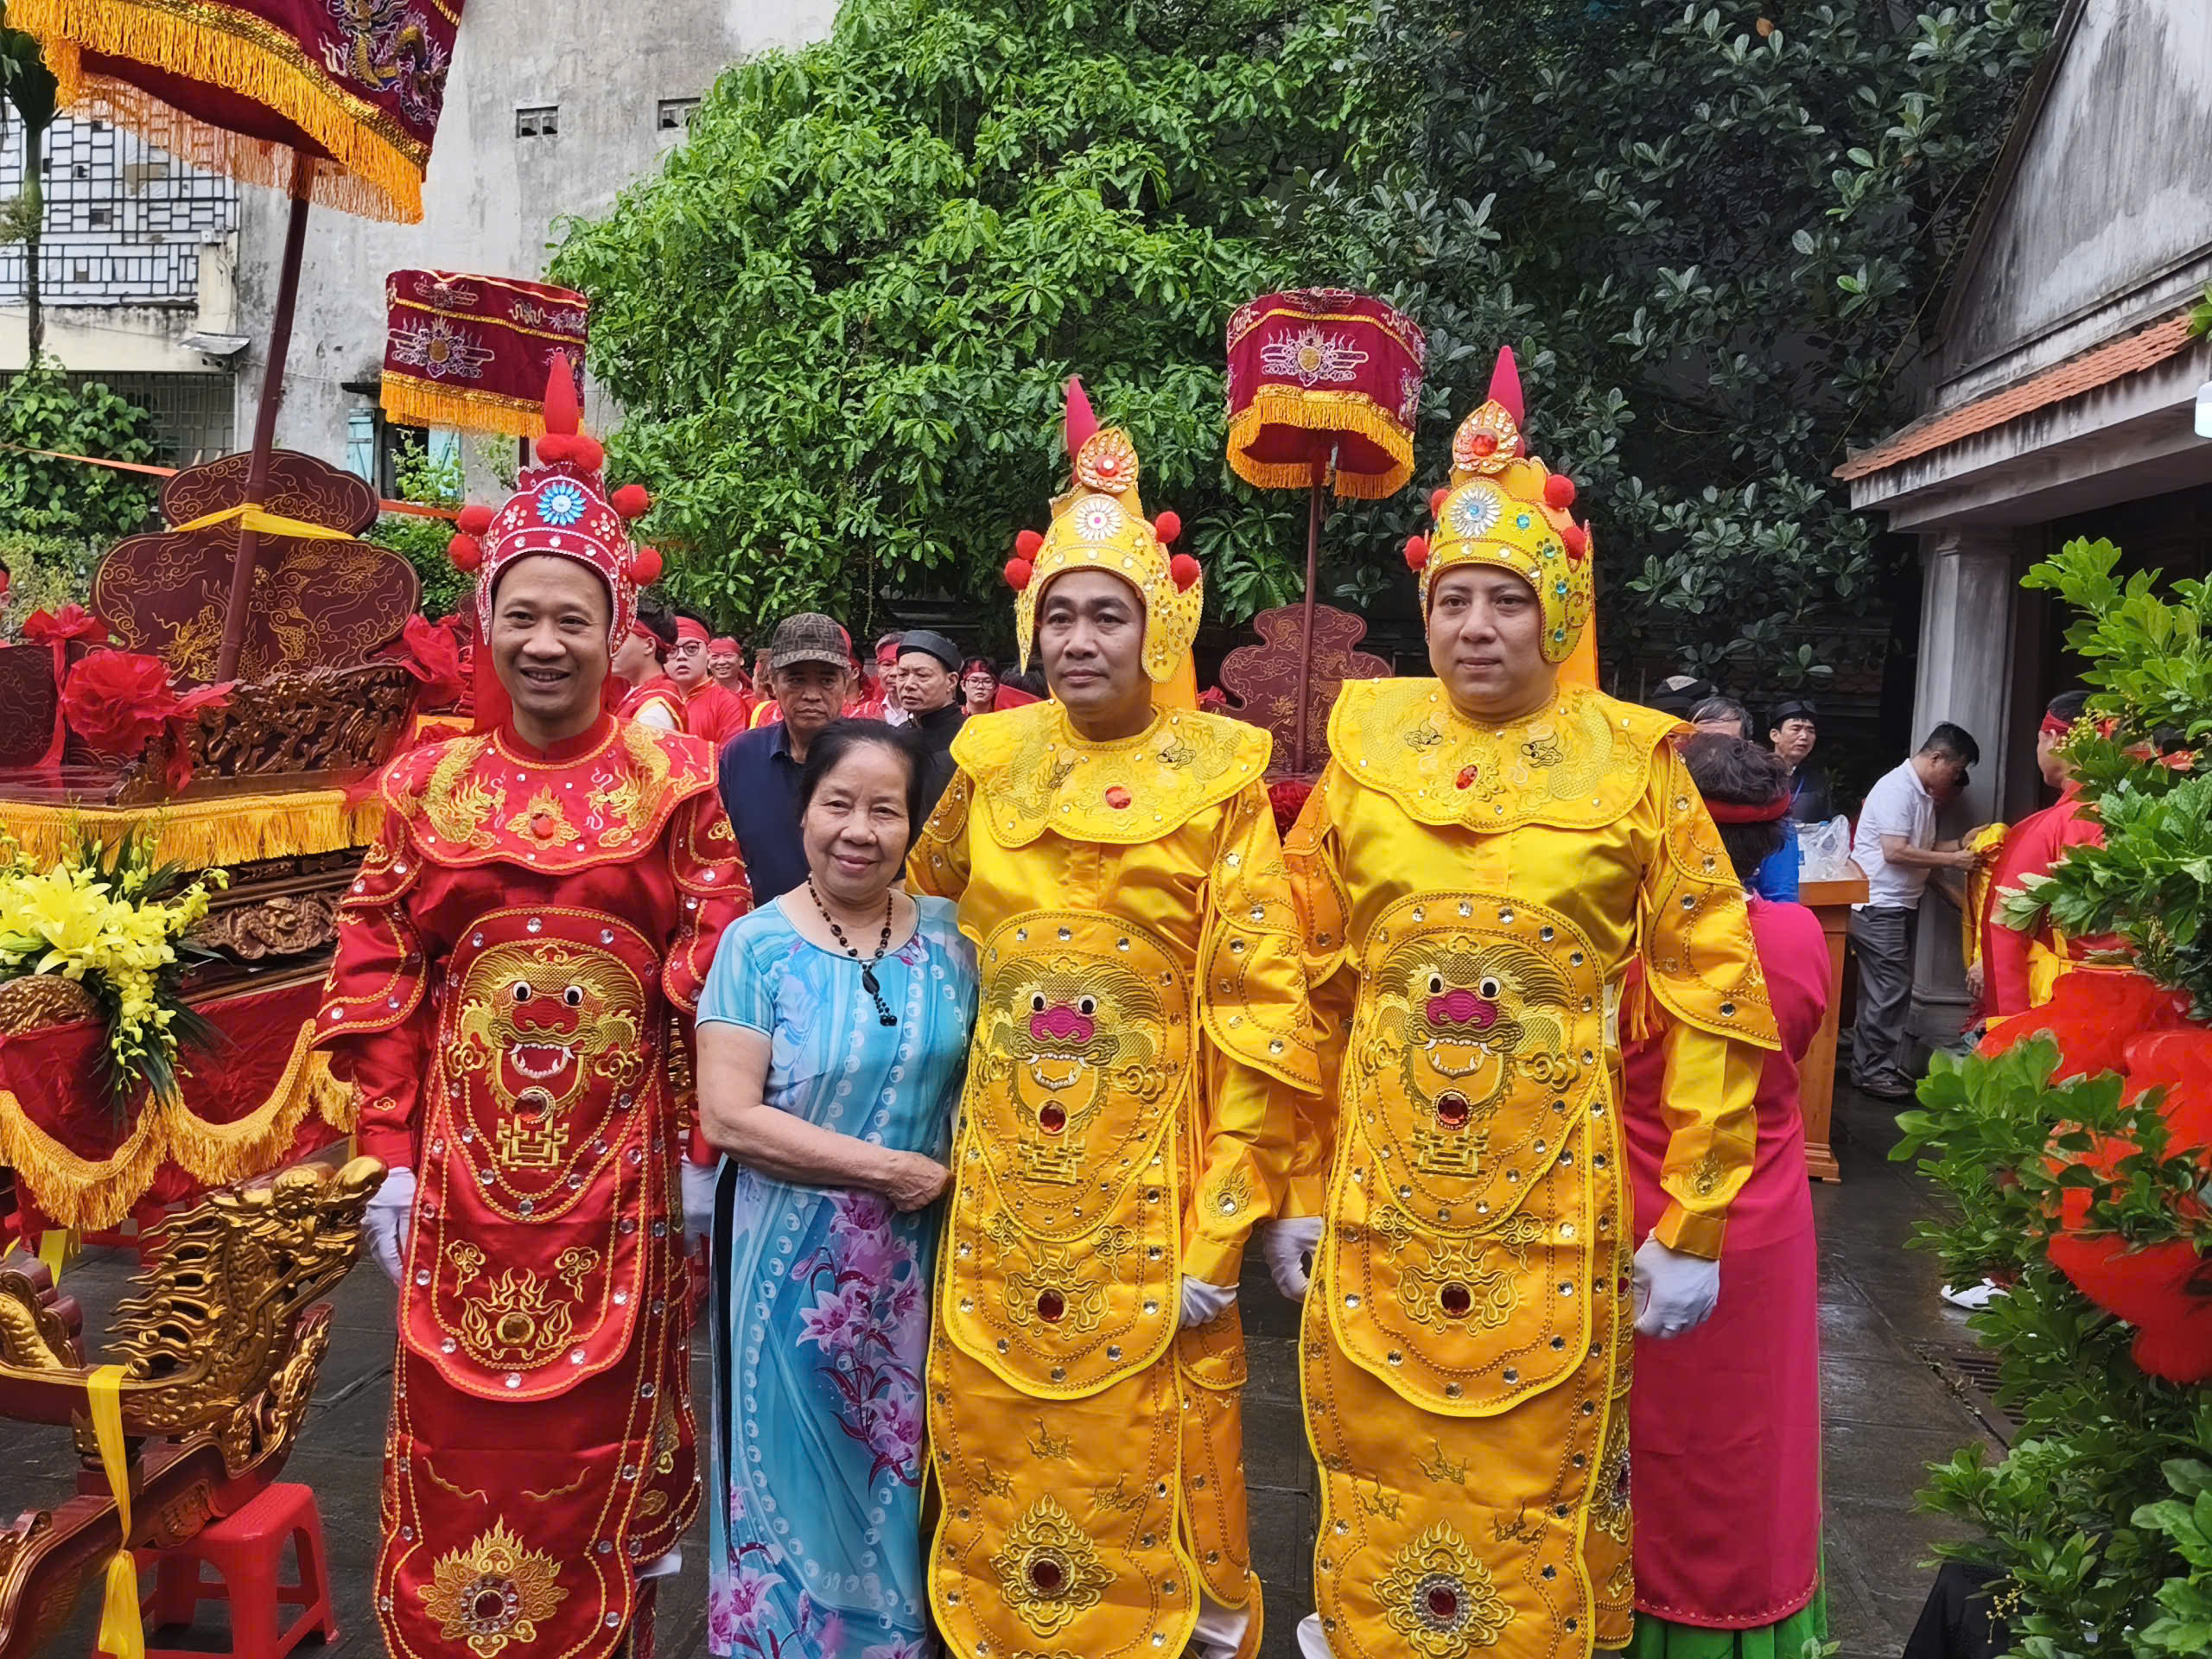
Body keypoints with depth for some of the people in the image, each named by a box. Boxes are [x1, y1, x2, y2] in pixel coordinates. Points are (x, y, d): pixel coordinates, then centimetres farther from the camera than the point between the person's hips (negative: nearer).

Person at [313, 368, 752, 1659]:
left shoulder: (674, 781, -4)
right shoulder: (429, 783, 2)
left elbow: (712, 975, -4)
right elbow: (378, 979, 3)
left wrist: (700, 1146, -5)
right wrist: (390, 1152, -1)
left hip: (615, 1156, -1)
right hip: (463, 1157, 2)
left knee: (597, 1416, 12)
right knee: (460, 1427, 11)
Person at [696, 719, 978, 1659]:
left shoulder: (948, 938, 1)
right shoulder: (757, 944, -9)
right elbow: (728, 1118, -16)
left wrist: (951, 1176, -9)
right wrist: (888, 1169, -18)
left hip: (917, 1261, 3)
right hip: (794, 1265, -3)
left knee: (901, 1469, 16)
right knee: (798, 1478, 10)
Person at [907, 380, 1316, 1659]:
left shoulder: (1218, 778, -8)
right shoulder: (994, 763, 3)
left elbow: (1263, 1017, -9)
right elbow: (927, 902, 19)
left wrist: (1222, 1237, -11)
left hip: (1150, 1197, -3)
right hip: (1005, 1194, 4)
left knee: (1151, 1470, 10)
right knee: (1000, 1456, 15)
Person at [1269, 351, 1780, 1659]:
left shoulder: (1632, 763, -3)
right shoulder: (1367, 749, 1)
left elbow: (1715, 1003, -2)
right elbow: (1309, 988, 4)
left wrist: (1691, 1228, -3)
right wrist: (1298, 1194, 5)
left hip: (1554, 1207, -1)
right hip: (1378, 1200, 2)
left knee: (1541, 1492, 13)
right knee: (1380, 1490, 15)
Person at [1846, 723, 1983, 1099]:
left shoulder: (1924, 793, 14)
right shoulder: (1896, 788, -16)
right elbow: (1895, 852, -22)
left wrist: (1962, 845, 4)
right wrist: (1952, 860, -16)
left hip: (1898, 905, 10)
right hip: (1878, 905, -10)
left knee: (1891, 989, 12)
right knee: (1891, 989, -7)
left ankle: (1870, 1066, 19)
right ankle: (1873, 1071, 2)